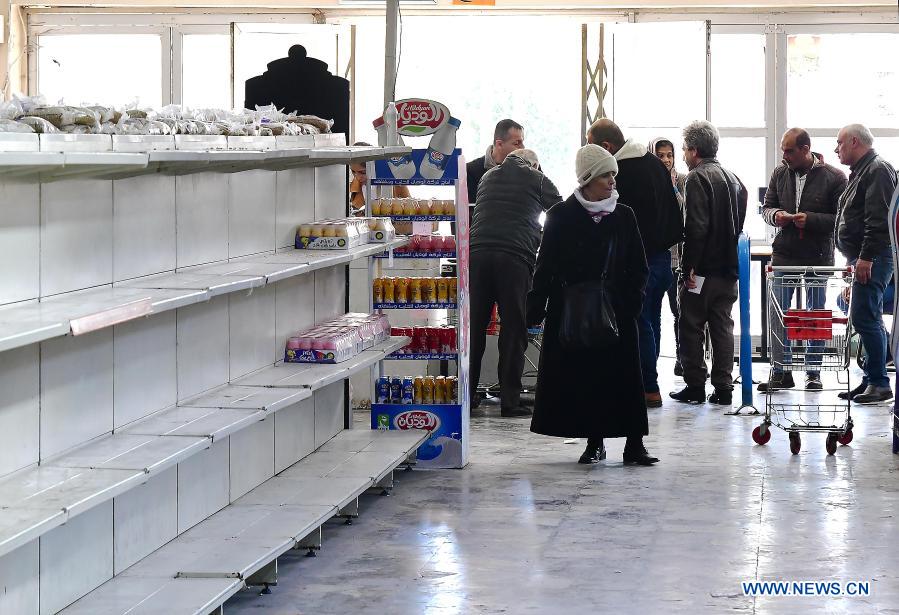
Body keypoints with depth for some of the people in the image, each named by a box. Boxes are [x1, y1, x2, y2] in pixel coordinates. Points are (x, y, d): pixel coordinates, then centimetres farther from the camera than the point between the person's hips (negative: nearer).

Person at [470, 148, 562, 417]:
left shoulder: (488, 176, 25)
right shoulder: (537, 180, 13)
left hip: (477, 252, 4)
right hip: (515, 257, -4)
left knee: (474, 326, 9)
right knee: (513, 329, 0)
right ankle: (510, 400, -1)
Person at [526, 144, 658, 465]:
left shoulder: (624, 216, 5)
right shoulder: (562, 216, -1)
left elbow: (638, 267, 8)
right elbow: (546, 266, 0)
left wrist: (633, 300, -6)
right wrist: (536, 307, -6)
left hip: (616, 309, 1)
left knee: (624, 375, -2)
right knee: (582, 375, 2)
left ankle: (634, 444, 2)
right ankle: (594, 442, 13)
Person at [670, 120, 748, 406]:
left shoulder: (698, 178, -11)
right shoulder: (733, 179, 15)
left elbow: (696, 227, -19)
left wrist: (688, 266, -18)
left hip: (702, 271, -7)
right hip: (728, 268, 7)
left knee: (692, 328, 2)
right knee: (723, 327, 9)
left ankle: (695, 387, 3)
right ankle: (723, 388, 8)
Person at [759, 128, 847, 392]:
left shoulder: (833, 177, -9)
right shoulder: (780, 174, 4)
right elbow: (766, 207, 13)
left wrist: (811, 220, -22)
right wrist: (775, 215, -10)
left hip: (818, 257, -3)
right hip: (784, 254, 3)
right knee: (778, 314, 3)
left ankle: (813, 371, 18)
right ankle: (781, 371, 10)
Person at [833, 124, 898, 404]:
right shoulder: (862, 171, 22)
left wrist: (866, 257, -24)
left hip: (873, 258, -11)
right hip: (864, 258, 11)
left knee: (864, 318, -13)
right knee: (869, 320, 11)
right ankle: (872, 381, 15)